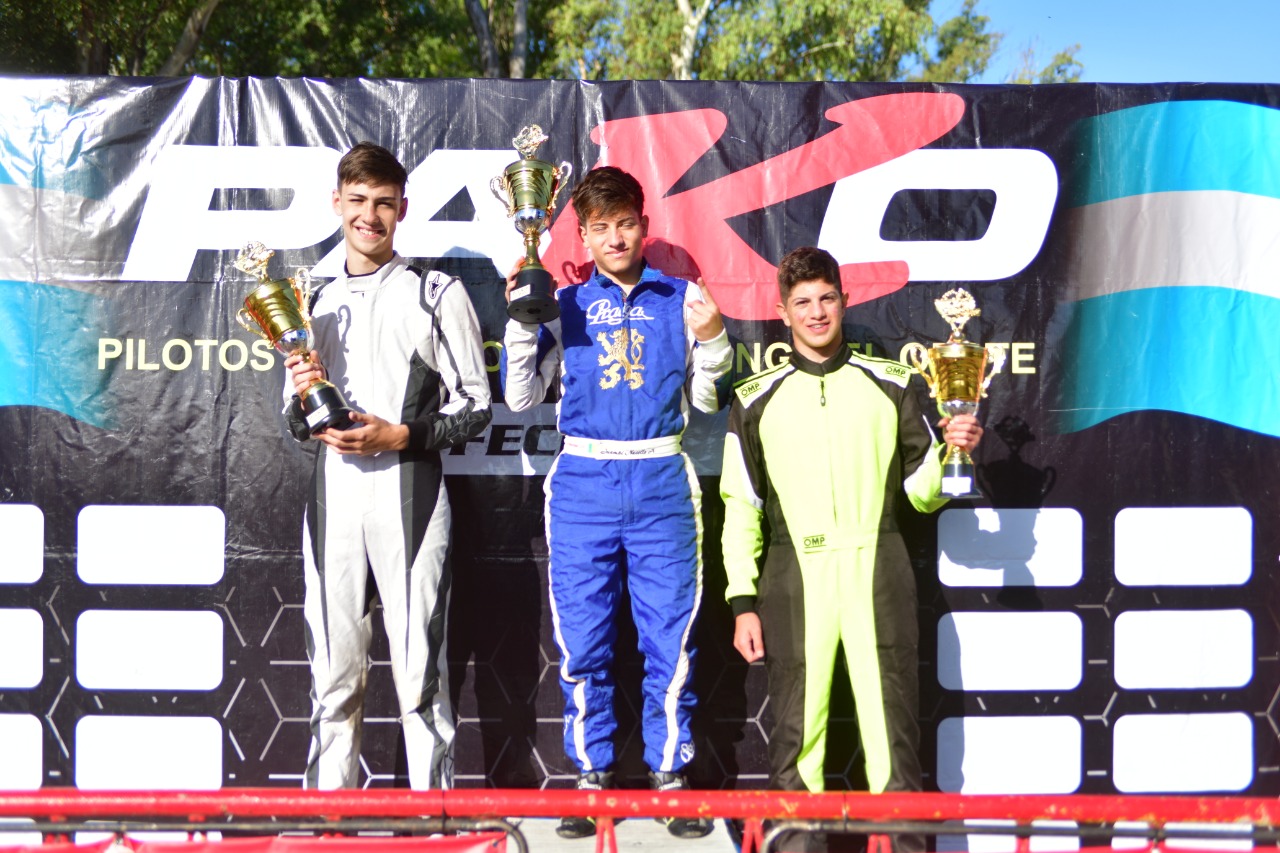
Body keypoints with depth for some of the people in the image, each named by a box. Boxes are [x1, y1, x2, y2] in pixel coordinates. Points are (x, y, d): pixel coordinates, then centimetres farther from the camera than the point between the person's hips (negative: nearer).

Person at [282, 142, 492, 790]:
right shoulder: (316, 304, 19)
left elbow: (474, 407, 2)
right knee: (333, 672, 6)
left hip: (408, 492, -4)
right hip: (333, 492, 4)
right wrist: (302, 401, -1)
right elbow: (295, 425, 22)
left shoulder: (438, 294, 6)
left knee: (419, 670, -5)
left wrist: (400, 435, -12)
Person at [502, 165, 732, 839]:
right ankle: (591, 777, 13)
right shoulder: (564, 302, 9)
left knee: (670, 641, 0)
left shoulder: (682, 298, 9)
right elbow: (521, 396, 7)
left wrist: (711, 339, -4)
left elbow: (708, 401, 13)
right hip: (583, 482, 1)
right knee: (583, 641, 3)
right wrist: (521, 318, -2)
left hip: (663, 485, 0)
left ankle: (670, 776, 10)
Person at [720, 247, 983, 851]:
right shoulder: (757, 400, 8)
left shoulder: (890, 387, 9)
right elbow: (740, 508, 7)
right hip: (795, 581, 0)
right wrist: (743, 603, 0)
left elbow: (924, 494, 11)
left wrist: (951, 451, -9)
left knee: (893, 732, -2)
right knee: (796, 736, 2)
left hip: (878, 578, 0)